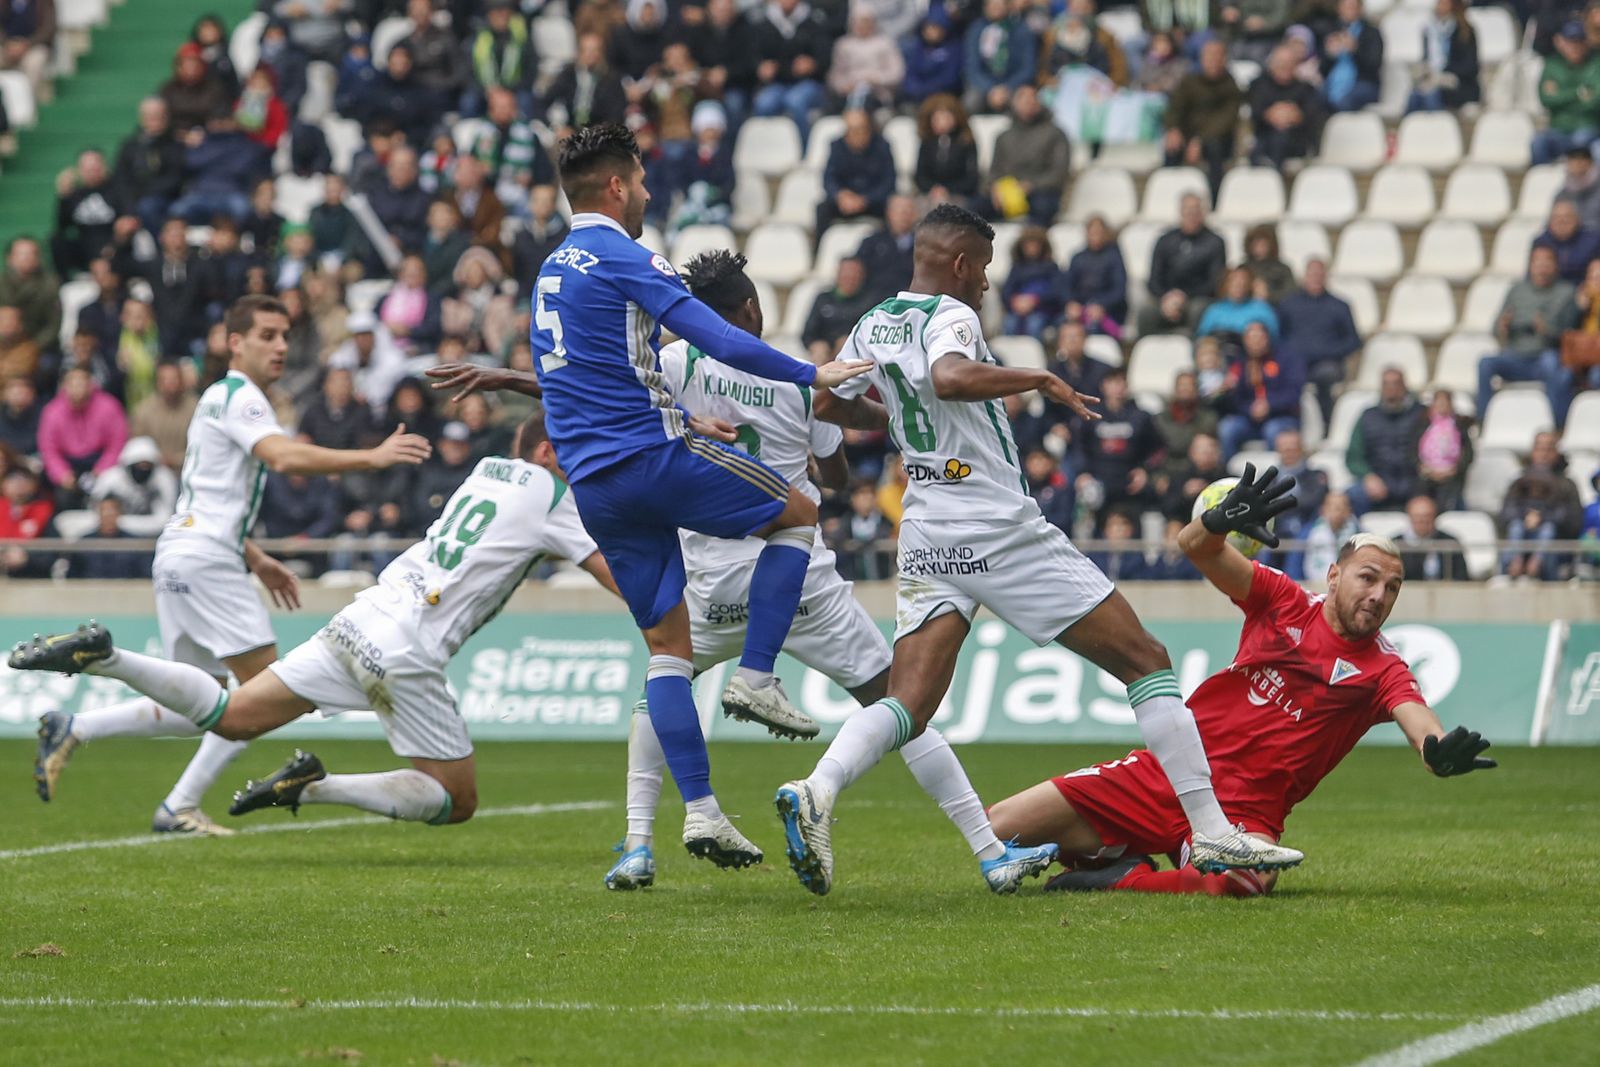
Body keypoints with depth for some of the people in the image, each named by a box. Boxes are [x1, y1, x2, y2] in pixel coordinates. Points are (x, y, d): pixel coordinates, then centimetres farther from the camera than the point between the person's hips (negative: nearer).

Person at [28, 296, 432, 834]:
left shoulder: (222, 399, 23)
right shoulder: (239, 396, -8)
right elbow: (284, 457, -28)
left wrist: (255, 560, 26)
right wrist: (371, 458, -32)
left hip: (184, 560, 10)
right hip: (202, 559, -10)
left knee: (196, 704, 12)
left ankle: (70, 730, 7)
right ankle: (181, 807, -10)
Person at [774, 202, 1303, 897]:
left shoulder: (873, 326, 13)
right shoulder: (949, 315, -11)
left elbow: (828, 404, 27)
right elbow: (950, 378, -33)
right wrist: (1041, 380, -23)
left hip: (927, 538, 8)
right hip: (1000, 527, -8)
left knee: (908, 705, 0)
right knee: (1145, 661, 1)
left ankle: (816, 792, -29)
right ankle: (1211, 832, -3)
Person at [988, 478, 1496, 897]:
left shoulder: (1383, 670, 2)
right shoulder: (1285, 603, 6)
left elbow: (1415, 714, -19)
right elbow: (1195, 546, -5)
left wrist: (1441, 751, -44)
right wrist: (1220, 521, -30)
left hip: (1246, 811, -2)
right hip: (1164, 774, 2)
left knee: (1245, 880, -41)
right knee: (998, 828, -9)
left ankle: (1125, 877, -15)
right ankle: (1117, 856, 15)